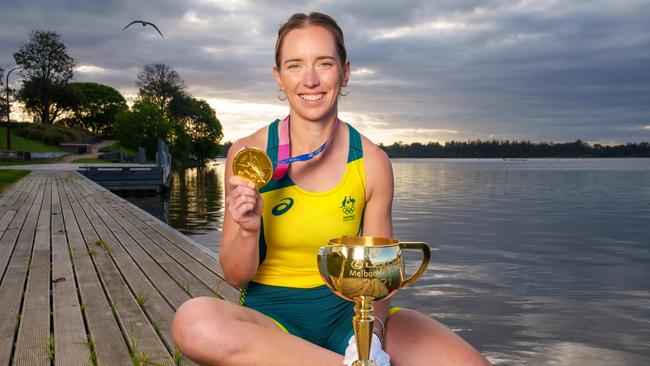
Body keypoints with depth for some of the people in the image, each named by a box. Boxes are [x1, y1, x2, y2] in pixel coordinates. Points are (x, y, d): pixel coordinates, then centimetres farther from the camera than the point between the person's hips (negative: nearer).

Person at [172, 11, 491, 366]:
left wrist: (369, 334, -18)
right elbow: (236, 277, -1)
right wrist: (248, 231, -22)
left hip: (347, 310, -1)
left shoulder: (372, 163, -3)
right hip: (271, 314, 1)